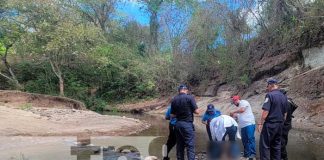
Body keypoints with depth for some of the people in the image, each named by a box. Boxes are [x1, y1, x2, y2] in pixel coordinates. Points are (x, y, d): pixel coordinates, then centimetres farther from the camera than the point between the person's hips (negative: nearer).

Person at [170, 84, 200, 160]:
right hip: (187, 124, -5)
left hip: (178, 124, 5)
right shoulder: (189, 97, -9)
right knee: (190, 146, -3)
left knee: (180, 145, 13)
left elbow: (172, 115, 8)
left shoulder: (174, 100, 5)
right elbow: (197, 111, -9)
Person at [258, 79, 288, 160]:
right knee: (277, 146, 14)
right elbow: (285, 113, 17)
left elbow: (265, 111, -19)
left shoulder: (270, 95, -13)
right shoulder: (284, 97, 10)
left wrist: (260, 123, -14)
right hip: (279, 125, 8)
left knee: (265, 146, -2)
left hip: (270, 124, -8)